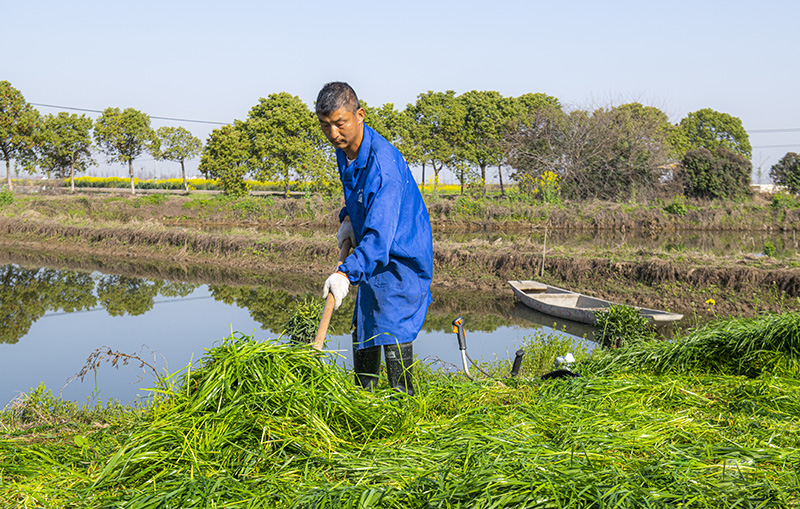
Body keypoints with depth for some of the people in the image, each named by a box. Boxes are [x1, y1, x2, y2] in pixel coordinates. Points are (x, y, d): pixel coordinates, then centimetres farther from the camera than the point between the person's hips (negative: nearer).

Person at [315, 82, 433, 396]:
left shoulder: (382, 162, -29)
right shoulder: (344, 150, 0)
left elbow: (379, 233, -36)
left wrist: (347, 272, -45)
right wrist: (348, 218, 3)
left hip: (402, 255, -9)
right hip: (372, 257, 9)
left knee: (392, 326, -19)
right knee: (363, 328, 15)